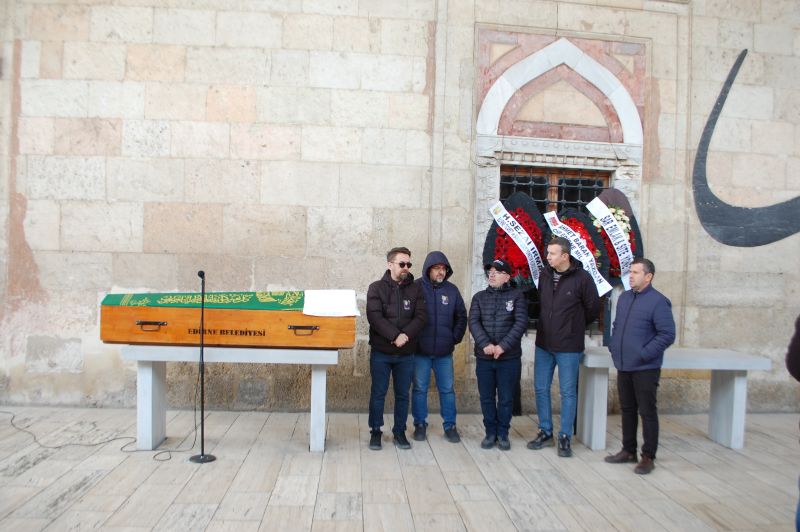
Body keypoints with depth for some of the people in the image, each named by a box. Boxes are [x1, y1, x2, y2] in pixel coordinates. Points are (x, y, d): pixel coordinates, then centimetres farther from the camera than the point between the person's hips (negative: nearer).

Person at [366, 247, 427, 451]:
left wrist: (406, 335, -22)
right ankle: (375, 432, 21)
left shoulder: (416, 289, 5)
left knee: (403, 395, 10)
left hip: (406, 354, 2)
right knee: (378, 394, 7)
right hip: (381, 352, -2)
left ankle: (399, 432, 24)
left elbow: (420, 317, -5)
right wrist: (395, 336, -24)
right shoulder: (376, 288, -2)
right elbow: (375, 317, -14)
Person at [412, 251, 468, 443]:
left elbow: (461, 316, 12)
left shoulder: (452, 290, 4)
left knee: (447, 389, 8)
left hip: (445, 352, 2)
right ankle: (420, 424, 20)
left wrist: (455, 338, 4)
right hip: (420, 350, -2)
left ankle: (450, 426, 19)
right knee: (420, 389, 7)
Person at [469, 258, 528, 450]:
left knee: (506, 398, 6)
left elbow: (521, 323, -9)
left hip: (509, 358, -2)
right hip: (484, 357, 2)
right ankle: (490, 433, 22)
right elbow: (473, 322, -3)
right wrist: (485, 344, -19)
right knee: (486, 398, 8)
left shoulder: (516, 295, 1)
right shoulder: (479, 297, 8)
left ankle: (503, 434, 20)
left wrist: (503, 346, -17)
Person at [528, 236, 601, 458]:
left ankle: (565, 437, 18)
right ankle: (545, 432, 26)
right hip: (543, 344, 5)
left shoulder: (582, 277, -12)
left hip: (568, 347, -5)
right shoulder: (545, 275, 2)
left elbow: (593, 309, -3)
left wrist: (574, 327, 7)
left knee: (568, 392, 6)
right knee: (541, 389, 11)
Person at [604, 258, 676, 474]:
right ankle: (628, 451, 27)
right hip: (623, 366, 7)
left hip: (645, 369, -7)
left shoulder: (658, 302, -13)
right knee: (627, 410, 15)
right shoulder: (624, 297, 11)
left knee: (647, 412, 2)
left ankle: (648, 457, 13)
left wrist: (644, 354, -17)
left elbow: (667, 334, -16)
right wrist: (613, 346, 10)